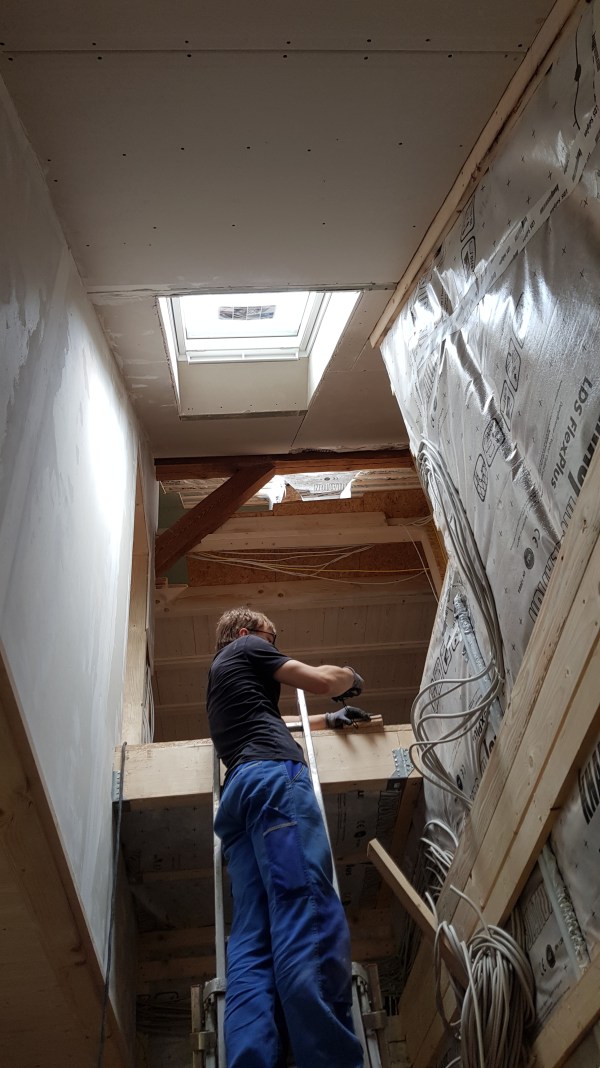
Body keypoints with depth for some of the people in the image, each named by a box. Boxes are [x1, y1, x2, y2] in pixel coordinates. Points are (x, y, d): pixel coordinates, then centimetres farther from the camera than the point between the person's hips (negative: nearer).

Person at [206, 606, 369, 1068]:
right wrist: (350, 677, 31)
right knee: (310, 923, -24)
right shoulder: (246, 648, 16)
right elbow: (322, 680, 9)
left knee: (252, 942, -8)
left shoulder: (220, 674, 39)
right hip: (274, 776, -8)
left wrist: (328, 719, 49)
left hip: (237, 790, 8)